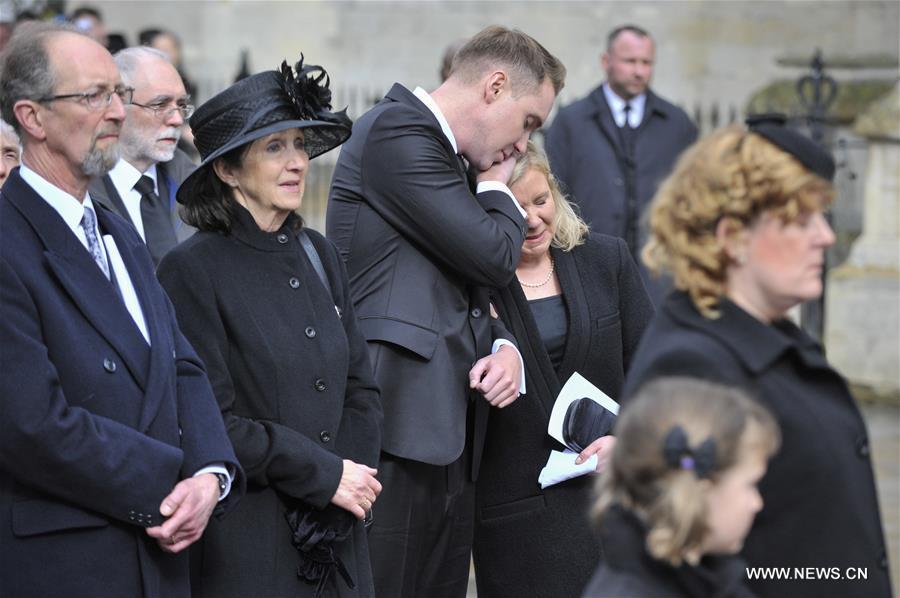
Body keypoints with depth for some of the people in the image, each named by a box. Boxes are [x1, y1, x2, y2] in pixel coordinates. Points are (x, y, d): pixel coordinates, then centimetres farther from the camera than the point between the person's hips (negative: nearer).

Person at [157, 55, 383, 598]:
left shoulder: (320, 255, 10)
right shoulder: (193, 270, -10)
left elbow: (360, 389, 12)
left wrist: (353, 478, -5)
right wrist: (325, 475, -12)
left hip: (338, 534, 6)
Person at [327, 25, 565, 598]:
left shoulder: (443, 154, 22)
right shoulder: (398, 130, -9)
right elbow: (493, 255, -13)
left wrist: (505, 347, 4)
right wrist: (498, 186, 7)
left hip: (448, 436, 10)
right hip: (397, 428, -10)